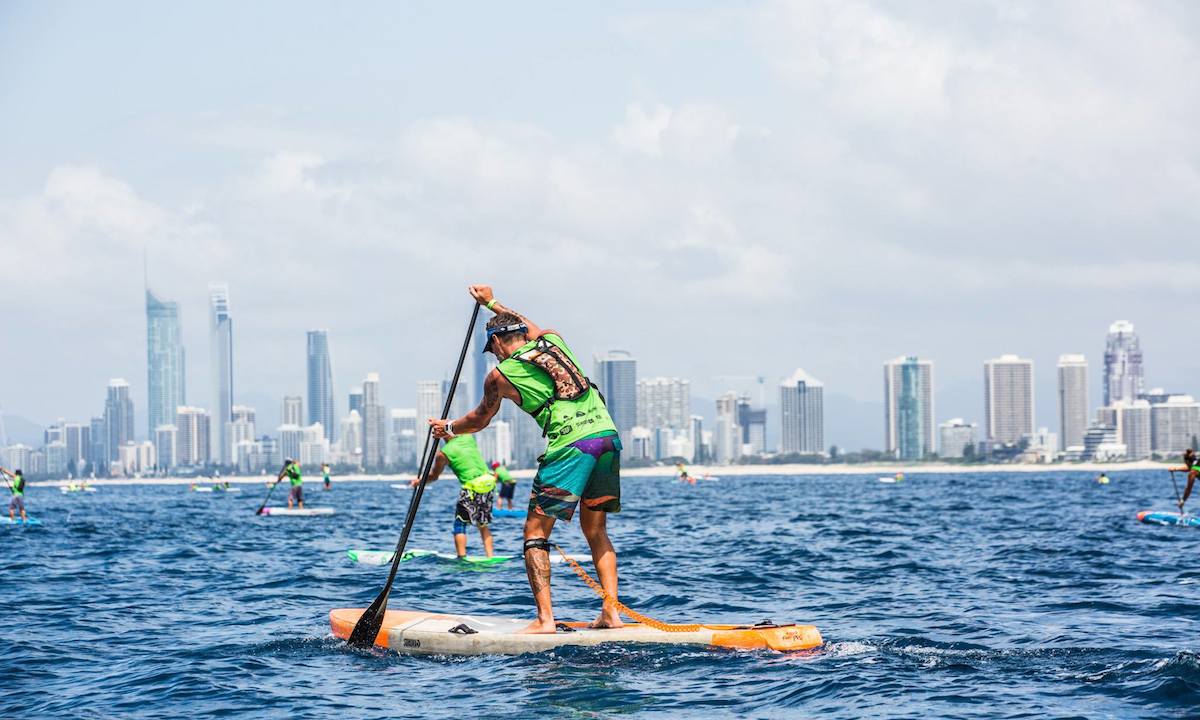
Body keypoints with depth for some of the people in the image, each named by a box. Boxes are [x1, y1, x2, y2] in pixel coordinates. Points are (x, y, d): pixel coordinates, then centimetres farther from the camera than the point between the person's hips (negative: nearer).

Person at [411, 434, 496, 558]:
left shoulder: (443, 454, -3)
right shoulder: (469, 437, 8)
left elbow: (433, 476, 11)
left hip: (472, 488, -6)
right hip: (489, 482, 6)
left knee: (460, 525, 4)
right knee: (483, 525, 17)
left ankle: (462, 556, -6)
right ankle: (490, 556, 13)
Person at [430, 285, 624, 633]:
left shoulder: (500, 375, 8)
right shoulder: (554, 340, 20)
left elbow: (478, 420, 26)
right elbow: (532, 329, 47)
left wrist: (447, 427, 46)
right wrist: (493, 304, 57)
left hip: (570, 447, -6)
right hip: (608, 434, 6)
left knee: (535, 531, 3)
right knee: (595, 531, 16)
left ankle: (545, 618, -7)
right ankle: (611, 612, 7)